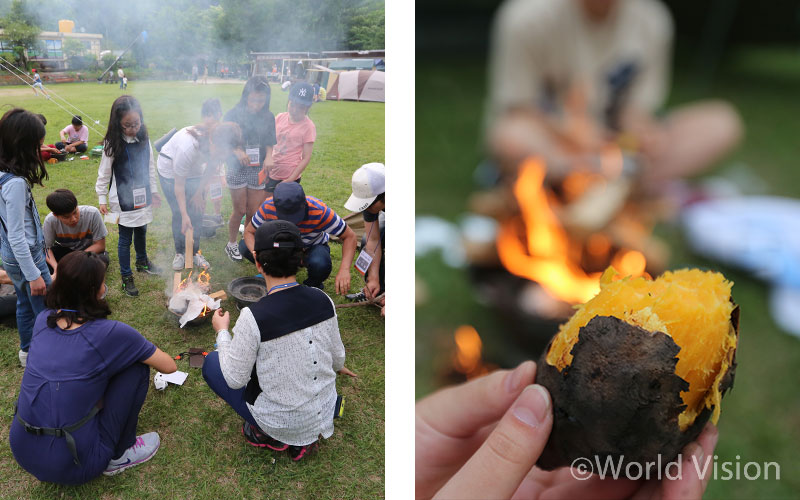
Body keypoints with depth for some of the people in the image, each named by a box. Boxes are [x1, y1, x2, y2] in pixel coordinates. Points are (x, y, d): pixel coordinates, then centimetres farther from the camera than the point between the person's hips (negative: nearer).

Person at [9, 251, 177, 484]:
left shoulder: (43, 319, 1)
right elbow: (169, 366, -4)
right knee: (136, 366, 0)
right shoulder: (110, 333, -17)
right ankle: (119, 455, 10)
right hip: (70, 466, -7)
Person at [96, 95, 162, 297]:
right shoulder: (113, 144, -15)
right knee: (125, 238, 5)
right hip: (123, 201, -5)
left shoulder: (144, 140, -2)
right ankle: (126, 277, 18)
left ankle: (142, 261, 46)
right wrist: (102, 200, -7)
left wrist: (154, 190, 15)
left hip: (143, 197, 5)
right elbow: (104, 174, -8)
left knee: (141, 231, 22)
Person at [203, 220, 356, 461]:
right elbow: (337, 358, 2)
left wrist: (222, 331, 0)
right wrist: (337, 367, 27)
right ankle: (305, 437, 16)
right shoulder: (323, 301, -12)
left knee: (212, 362, 14)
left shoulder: (253, 317, -27)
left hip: (279, 422, -4)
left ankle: (267, 434, 8)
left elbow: (235, 380, -14)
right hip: (323, 413, 5)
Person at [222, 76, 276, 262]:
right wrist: (237, 151, -26)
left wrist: (268, 158, -14)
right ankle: (231, 244, 24)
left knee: (254, 212, 7)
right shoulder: (234, 115, -8)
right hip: (237, 169, -3)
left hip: (257, 170, 3)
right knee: (240, 210, 3)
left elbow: (269, 144, 7)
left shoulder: (268, 117, 1)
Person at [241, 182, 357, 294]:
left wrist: (344, 270, -43)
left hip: (313, 247, -3)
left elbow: (350, 236, -28)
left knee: (320, 264, -39)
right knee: (244, 246, -18)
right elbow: (249, 232, -14)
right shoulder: (268, 207, -29)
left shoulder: (320, 212, -36)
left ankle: (313, 286, -1)